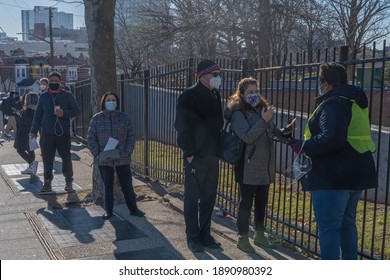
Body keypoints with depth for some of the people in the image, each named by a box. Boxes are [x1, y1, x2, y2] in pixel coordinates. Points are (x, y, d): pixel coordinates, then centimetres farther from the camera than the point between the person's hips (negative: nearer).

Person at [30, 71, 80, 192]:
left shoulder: (67, 95, 4)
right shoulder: (43, 96, 10)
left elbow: (76, 110, 4)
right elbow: (38, 114, 12)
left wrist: (64, 113, -14)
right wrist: (34, 131, 5)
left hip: (63, 133, -2)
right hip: (47, 134, 2)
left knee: (66, 158, 2)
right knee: (47, 159, 4)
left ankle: (69, 181, 15)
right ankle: (47, 182, 15)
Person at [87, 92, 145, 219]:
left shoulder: (124, 117, 3)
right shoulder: (97, 118, 1)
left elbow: (131, 136, 3)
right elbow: (91, 138, 1)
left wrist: (127, 152, -8)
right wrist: (97, 154, -10)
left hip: (122, 159, 0)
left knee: (127, 185, 5)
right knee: (107, 186, 10)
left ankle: (133, 209, 17)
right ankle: (108, 210, 22)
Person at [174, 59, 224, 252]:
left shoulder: (215, 95, 10)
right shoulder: (189, 96, -13)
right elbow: (183, 127, -15)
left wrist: (218, 149, 11)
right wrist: (189, 153, -16)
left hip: (212, 155, 7)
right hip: (196, 156, -7)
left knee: (209, 197, 12)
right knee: (193, 198, 4)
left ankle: (205, 235, 24)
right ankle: (192, 237, 15)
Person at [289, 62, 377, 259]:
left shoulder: (332, 104, -17)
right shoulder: (356, 102, 14)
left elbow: (332, 138, -30)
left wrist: (304, 146, -18)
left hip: (332, 177, -10)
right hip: (356, 175, 10)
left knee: (328, 226, -4)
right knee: (347, 222, 22)